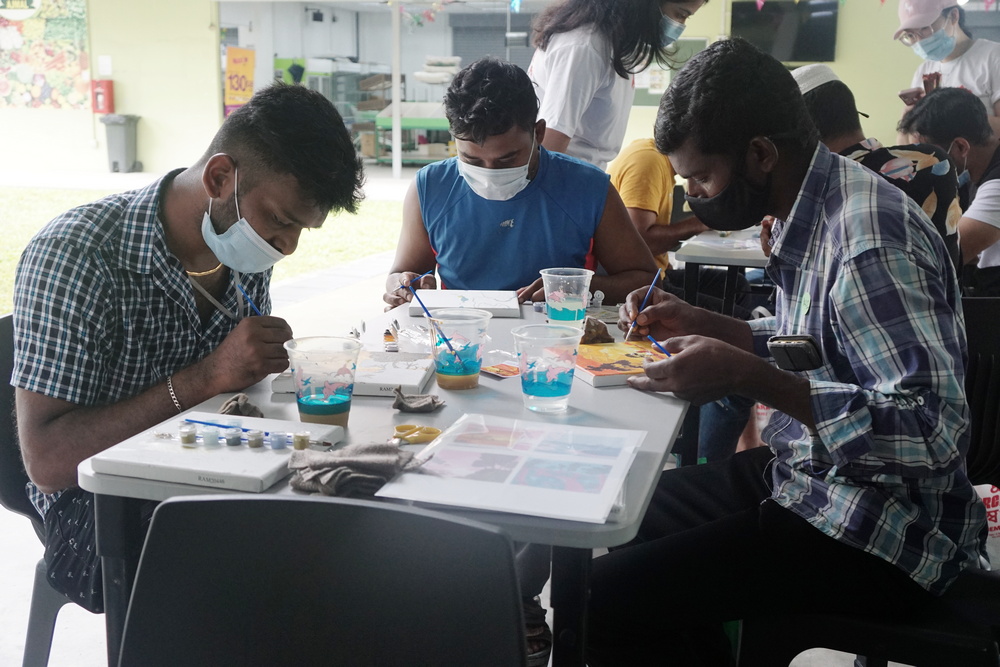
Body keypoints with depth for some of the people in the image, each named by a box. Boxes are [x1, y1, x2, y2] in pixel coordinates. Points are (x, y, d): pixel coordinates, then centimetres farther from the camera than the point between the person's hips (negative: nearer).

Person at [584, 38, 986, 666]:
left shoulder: (869, 241, -26)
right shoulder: (813, 211, 4)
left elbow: (935, 430, -30)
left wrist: (744, 376, -31)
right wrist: (701, 324, 3)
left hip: (880, 532, -10)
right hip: (808, 471, 10)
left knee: (609, 600, -18)